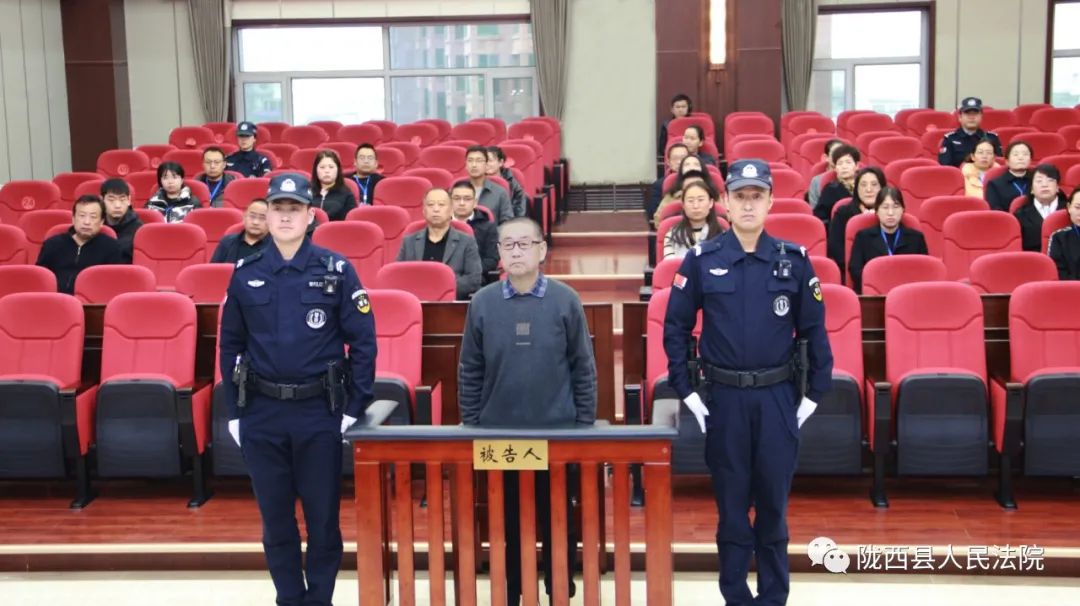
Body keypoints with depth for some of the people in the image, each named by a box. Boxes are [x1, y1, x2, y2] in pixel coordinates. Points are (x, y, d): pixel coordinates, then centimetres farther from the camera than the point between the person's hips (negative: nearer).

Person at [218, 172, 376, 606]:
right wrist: (233, 411, 4)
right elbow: (230, 346, 8)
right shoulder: (245, 274, 4)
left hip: (320, 411, -2)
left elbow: (363, 341, -2)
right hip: (262, 412, 2)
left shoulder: (337, 270, -3)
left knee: (323, 514, 6)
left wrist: (355, 407, -6)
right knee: (275, 516, 11)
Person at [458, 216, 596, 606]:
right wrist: (470, 425, 3)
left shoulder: (565, 300, -4)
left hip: (558, 431, -1)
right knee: (507, 521, 11)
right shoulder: (482, 303, -1)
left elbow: (583, 368, 0)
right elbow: (470, 372, 4)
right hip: (498, 432, 1)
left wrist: (585, 424, -1)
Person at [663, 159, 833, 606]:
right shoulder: (702, 260, -2)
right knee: (731, 502, 8)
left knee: (774, 501, 9)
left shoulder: (794, 260, 0)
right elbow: (676, 327, 3)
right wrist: (685, 391, -1)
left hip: (778, 397, 1)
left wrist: (814, 394, 1)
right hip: (724, 397, 0)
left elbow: (814, 331, 4)